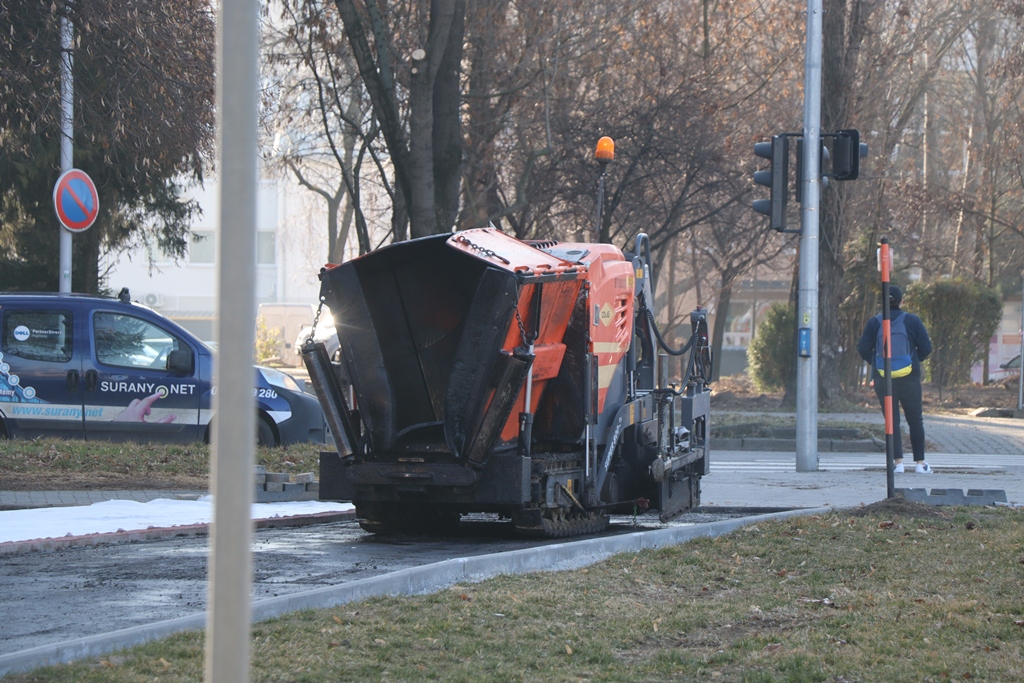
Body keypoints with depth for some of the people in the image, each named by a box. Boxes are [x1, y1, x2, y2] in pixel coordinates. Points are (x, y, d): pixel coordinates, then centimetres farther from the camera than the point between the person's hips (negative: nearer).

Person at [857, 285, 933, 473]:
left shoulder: (874, 322, -2)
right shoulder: (912, 321, -3)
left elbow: (863, 348, -3)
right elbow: (926, 347, -3)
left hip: (882, 378, 1)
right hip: (909, 378, -1)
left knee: (892, 421, 5)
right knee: (915, 420, 10)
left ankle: (898, 462, -5)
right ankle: (920, 462, 10)